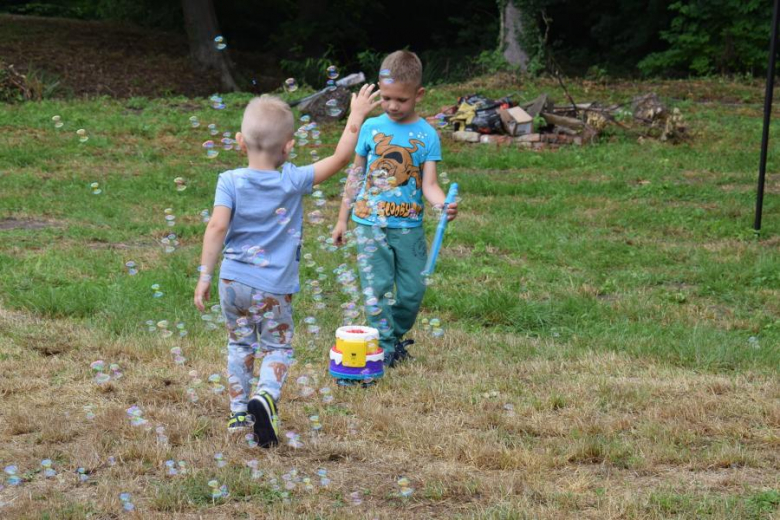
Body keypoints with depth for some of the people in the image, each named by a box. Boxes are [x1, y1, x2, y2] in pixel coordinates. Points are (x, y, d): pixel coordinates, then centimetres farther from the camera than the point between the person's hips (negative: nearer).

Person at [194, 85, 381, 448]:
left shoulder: (230, 182, -7)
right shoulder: (292, 181, -8)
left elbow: (217, 227, -16)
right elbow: (339, 159, -2)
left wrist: (205, 275, -13)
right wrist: (356, 119, 8)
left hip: (233, 281, 2)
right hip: (273, 287, -2)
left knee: (239, 344, 20)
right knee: (277, 347, 8)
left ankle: (238, 411, 25)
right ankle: (266, 396, -20)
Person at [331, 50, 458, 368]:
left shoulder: (426, 135, -3)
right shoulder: (372, 128, 1)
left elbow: (428, 184, -8)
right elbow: (356, 174, 9)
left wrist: (443, 205, -31)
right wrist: (342, 219, 10)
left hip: (409, 225, 0)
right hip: (370, 223, 0)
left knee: (413, 290, 4)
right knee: (377, 287, -2)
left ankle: (396, 335, 27)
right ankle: (384, 348, 6)